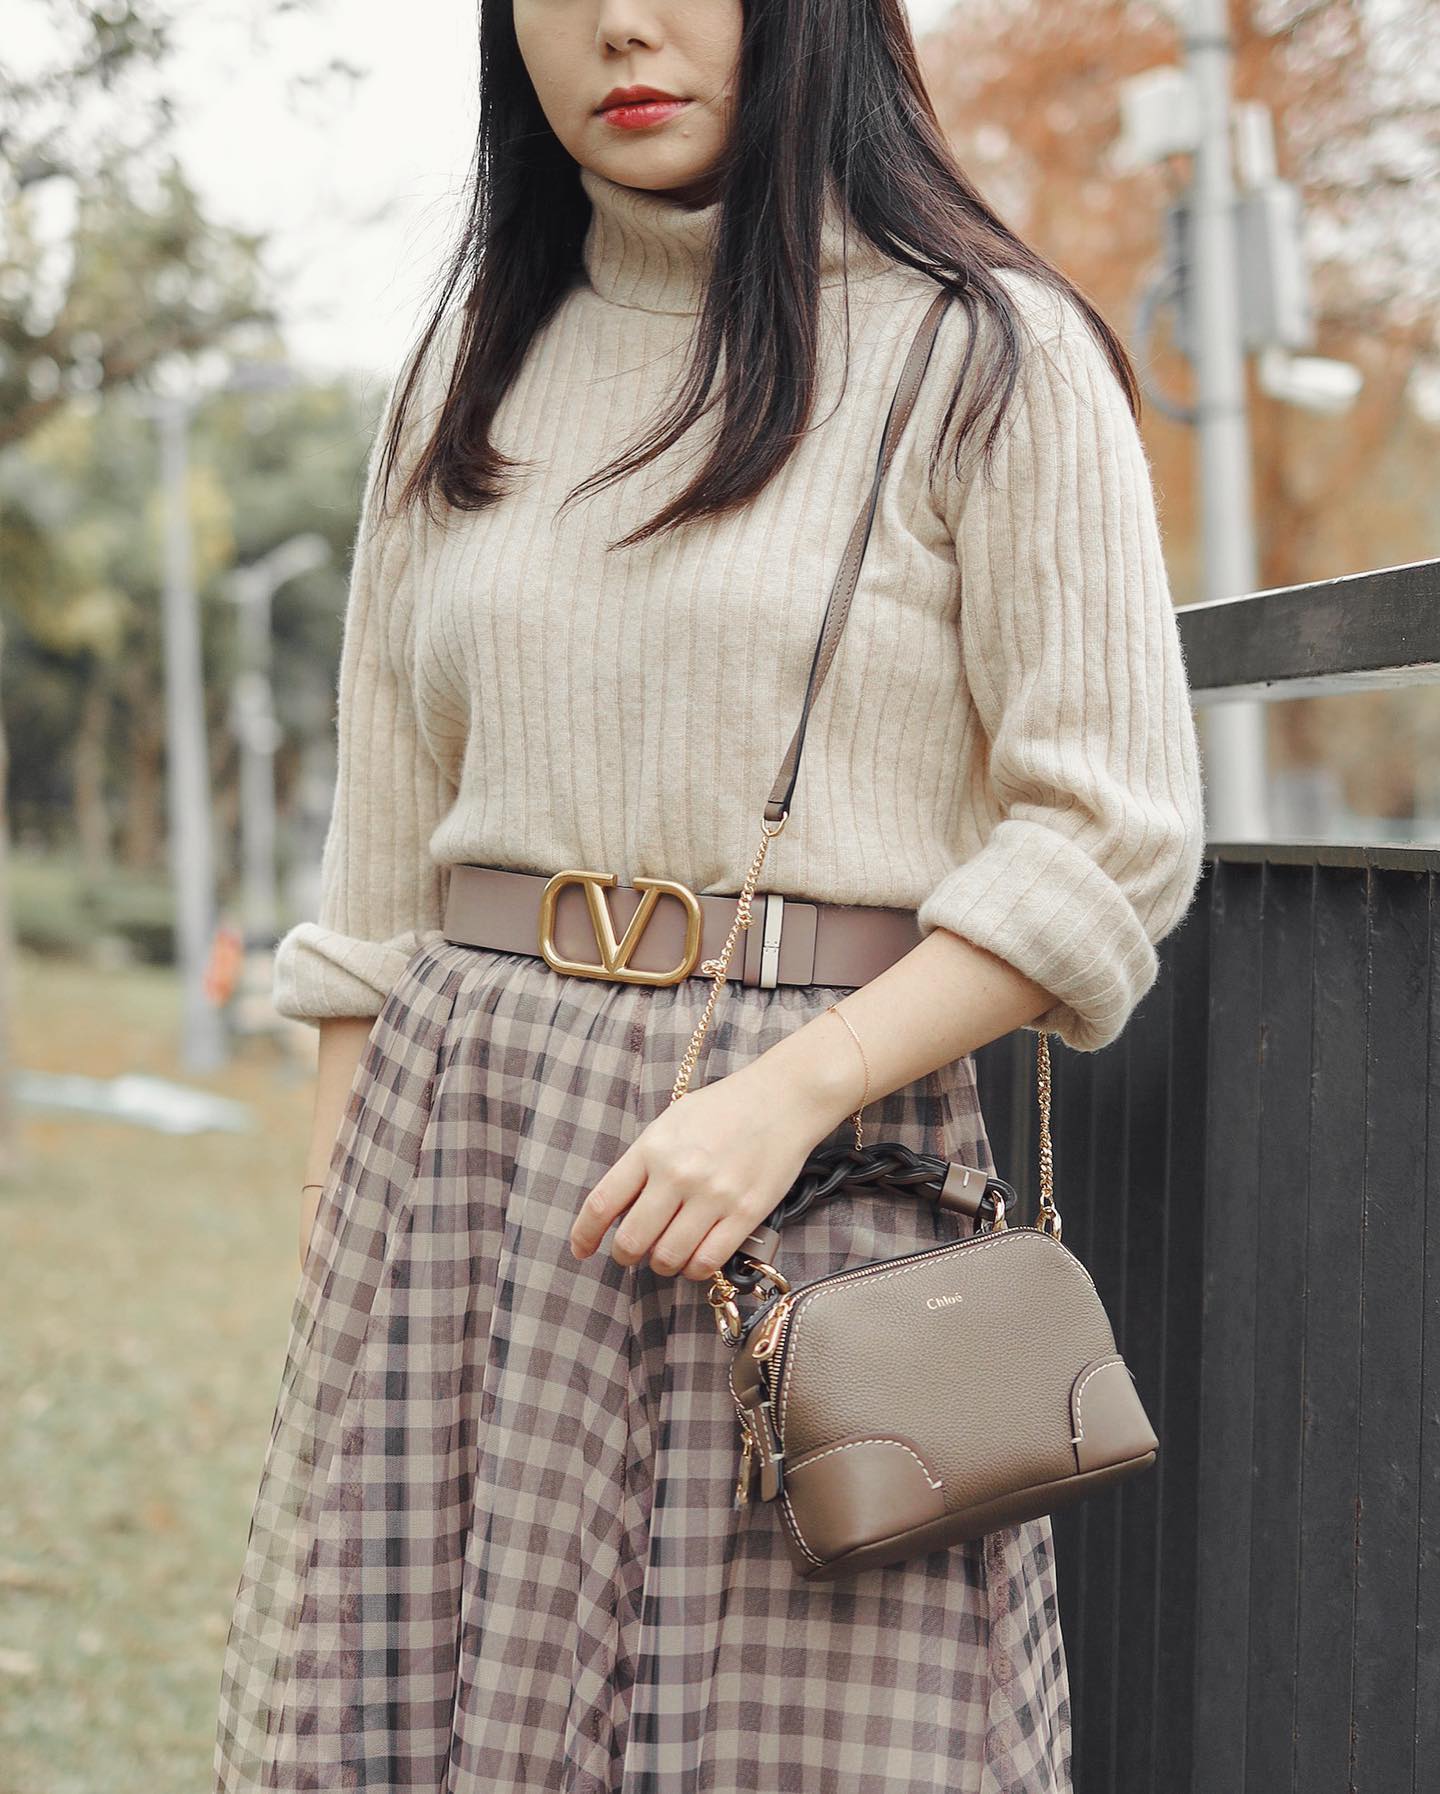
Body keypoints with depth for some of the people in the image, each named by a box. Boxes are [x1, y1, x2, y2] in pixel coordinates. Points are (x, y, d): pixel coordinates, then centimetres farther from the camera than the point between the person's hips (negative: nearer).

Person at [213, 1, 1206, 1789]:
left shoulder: (987, 354, -1)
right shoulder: (467, 373, 13)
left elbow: (1113, 839, -6)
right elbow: (383, 867, 14)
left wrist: (786, 1097, -17)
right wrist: (323, 1274, 9)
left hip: (826, 1156, -4)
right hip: (465, 1140, 4)